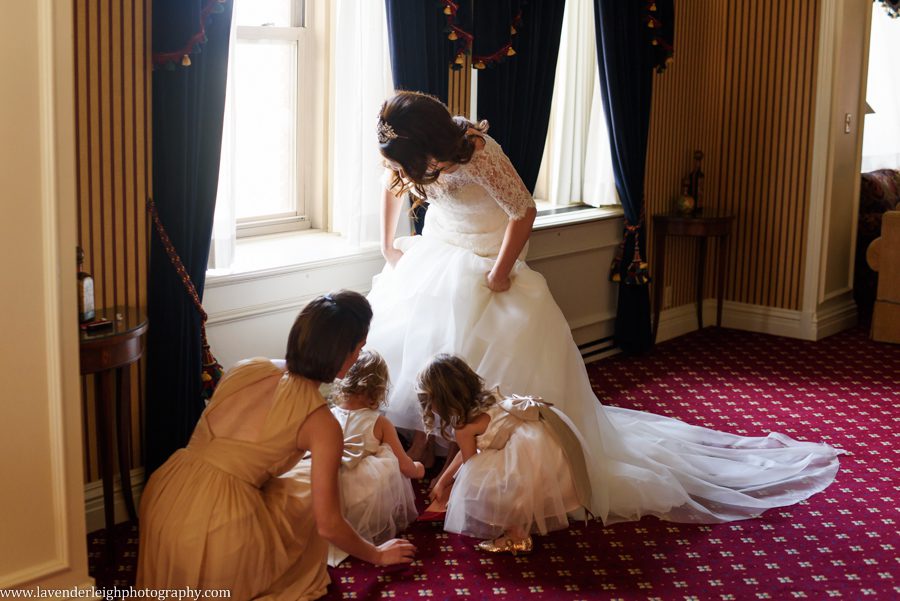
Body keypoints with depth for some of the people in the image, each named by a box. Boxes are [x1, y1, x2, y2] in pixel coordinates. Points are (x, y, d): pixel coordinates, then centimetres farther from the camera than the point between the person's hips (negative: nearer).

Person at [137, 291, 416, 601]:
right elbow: (328, 526, -1)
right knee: (308, 506, 23)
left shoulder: (246, 368, 8)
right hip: (217, 531, -5)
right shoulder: (321, 424, -7)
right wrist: (377, 555, 18)